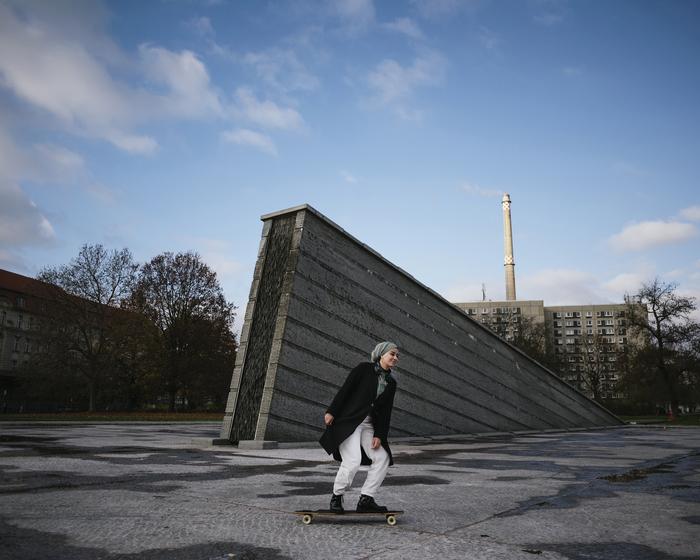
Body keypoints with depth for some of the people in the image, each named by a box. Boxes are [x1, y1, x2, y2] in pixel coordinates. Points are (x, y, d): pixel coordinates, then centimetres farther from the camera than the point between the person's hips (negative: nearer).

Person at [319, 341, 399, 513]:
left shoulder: (391, 383, 12)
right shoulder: (364, 368, -3)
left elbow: (386, 413, 10)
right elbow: (345, 389, -8)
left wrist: (379, 435, 0)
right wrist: (331, 411, -14)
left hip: (369, 425, 7)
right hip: (348, 421, -6)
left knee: (383, 458, -6)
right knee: (353, 460, -19)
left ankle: (366, 499, 2)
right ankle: (336, 497, 1)